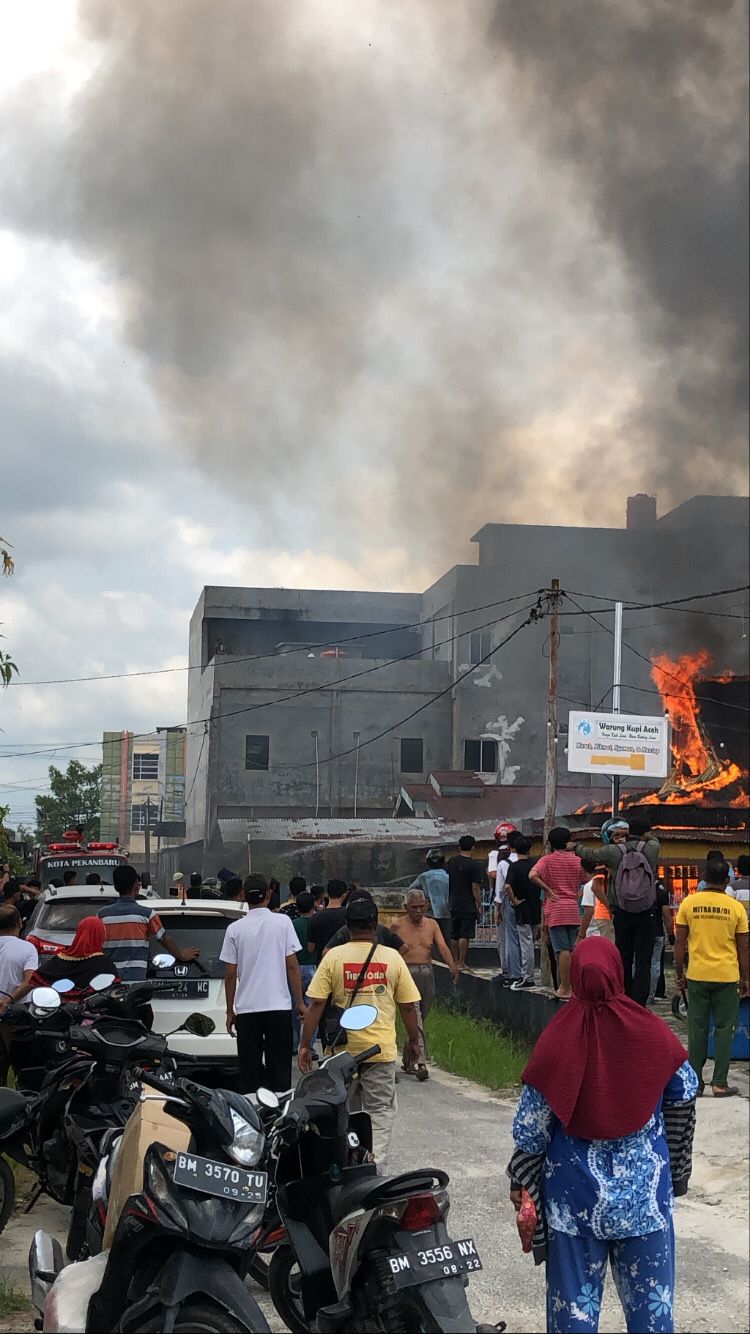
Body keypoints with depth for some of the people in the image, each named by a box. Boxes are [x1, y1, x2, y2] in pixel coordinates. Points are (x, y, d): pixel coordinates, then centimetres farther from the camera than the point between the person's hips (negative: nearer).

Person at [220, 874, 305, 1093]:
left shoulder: (235, 929, 0)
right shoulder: (282, 922, -2)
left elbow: (230, 974, 2)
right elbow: (292, 966, -3)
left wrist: (230, 1011, 11)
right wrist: (300, 1002, 4)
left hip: (246, 1009, 1)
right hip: (279, 1006, -1)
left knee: (250, 1071, 6)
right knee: (279, 1069, 5)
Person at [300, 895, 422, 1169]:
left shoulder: (334, 957, -3)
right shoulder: (392, 958, -1)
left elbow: (316, 1004, -6)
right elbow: (408, 1006, 2)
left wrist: (305, 1045, 0)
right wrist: (414, 1041, 16)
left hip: (342, 1050, 1)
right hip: (381, 1049, -1)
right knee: (380, 1112, 6)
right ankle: (375, 1166, -4)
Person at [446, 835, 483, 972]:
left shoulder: (451, 862, 5)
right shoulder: (473, 864, -11)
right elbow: (475, 888, -13)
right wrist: (479, 905, -5)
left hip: (454, 904, 5)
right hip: (468, 905, -5)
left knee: (454, 935, 13)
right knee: (464, 935, -2)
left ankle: (455, 961, 21)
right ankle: (461, 963, -1)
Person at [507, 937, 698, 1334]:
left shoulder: (557, 1040, -15)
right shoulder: (651, 1032, -11)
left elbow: (531, 1124, -8)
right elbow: (685, 1092, 7)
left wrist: (519, 1179, 9)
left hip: (575, 1198, -1)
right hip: (645, 1195, 1)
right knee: (651, 1301, 13)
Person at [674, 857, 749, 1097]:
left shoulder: (689, 903, -2)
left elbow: (680, 942, 0)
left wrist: (679, 974, 10)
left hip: (697, 976, 1)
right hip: (727, 977, -1)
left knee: (697, 1028, 9)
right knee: (723, 1029, 6)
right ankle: (720, 1083, 5)